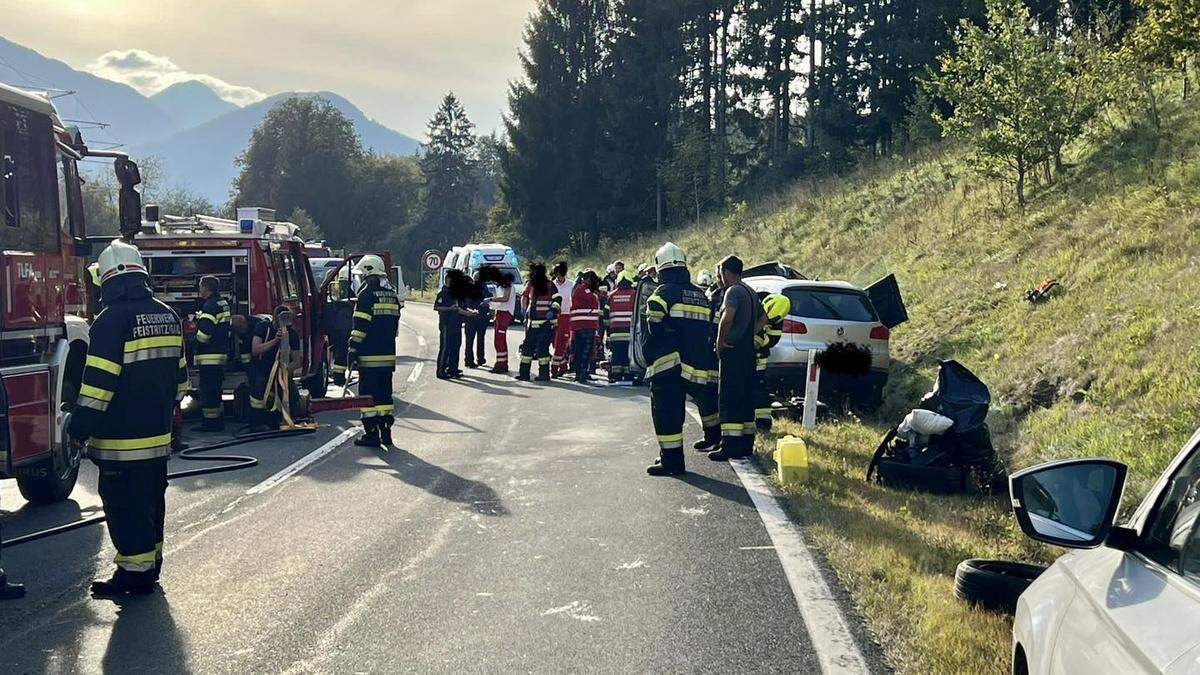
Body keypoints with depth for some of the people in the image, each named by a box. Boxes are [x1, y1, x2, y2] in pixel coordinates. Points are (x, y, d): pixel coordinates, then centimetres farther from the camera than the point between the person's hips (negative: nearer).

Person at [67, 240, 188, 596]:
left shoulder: (113, 319, -15)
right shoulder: (167, 316, 10)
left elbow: (99, 380, -19)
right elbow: (179, 372, 17)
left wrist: (80, 425, -12)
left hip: (121, 437, -8)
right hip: (158, 433, 8)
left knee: (124, 503, -2)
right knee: (151, 497, 17)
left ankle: (135, 570, 0)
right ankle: (151, 561, 27)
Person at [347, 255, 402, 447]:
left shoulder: (367, 293, -9)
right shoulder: (392, 294, 14)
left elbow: (360, 325, -14)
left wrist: (353, 349, -11)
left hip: (369, 355, -7)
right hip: (388, 354, 7)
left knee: (368, 393, -2)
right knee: (384, 391, 13)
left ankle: (371, 433, -2)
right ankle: (385, 430, 14)